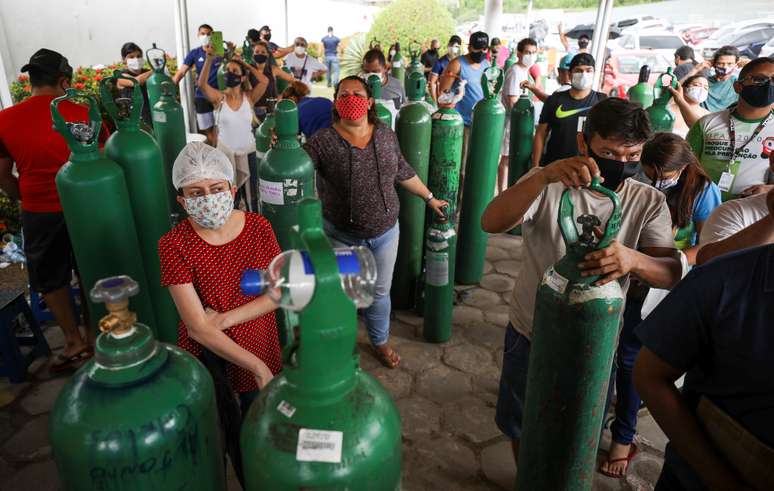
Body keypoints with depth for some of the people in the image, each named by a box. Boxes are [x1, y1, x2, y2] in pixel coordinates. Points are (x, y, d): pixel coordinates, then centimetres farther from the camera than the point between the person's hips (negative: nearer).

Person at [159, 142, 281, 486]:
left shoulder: (258, 227, -12)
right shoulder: (174, 245, -21)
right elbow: (198, 328, -23)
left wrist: (227, 318, -21)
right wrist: (258, 367, -24)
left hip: (259, 342, 3)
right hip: (209, 355, -3)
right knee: (226, 434, 13)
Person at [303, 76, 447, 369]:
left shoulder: (386, 136, -1)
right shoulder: (323, 141, -13)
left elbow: (404, 173, 11)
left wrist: (429, 198, 18)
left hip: (385, 234, 3)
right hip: (342, 237, -3)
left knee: (380, 293, 19)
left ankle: (380, 341, 45)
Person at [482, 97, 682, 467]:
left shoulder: (649, 202, -8)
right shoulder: (547, 186, -14)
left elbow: (672, 273, -19)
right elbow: (491, 223, -31)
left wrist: (632, 259, -43)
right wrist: (545, 174, -47)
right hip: (531, 335, -1)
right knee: (523, 429, 20)